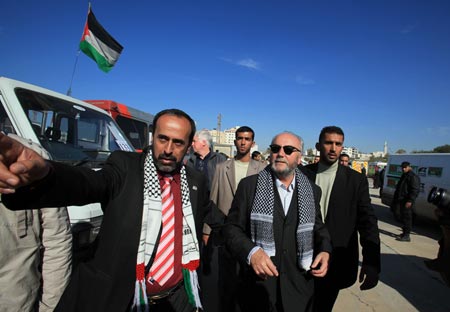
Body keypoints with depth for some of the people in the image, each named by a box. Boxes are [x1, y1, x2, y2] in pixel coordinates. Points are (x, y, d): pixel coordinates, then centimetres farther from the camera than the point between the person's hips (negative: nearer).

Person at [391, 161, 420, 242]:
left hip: (407, 202, -10)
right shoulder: (404, 176, 19)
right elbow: (399, 188, 24)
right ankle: (404, 233, 26)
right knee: (403, 217, 16)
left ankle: (407, 236, -2)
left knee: (407, 218, -6)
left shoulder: (413, 177, -12)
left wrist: (410, 201, -24)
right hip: (401, 200, 10)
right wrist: (396, 198, 20)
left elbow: (415, 190, -19)